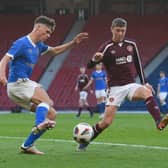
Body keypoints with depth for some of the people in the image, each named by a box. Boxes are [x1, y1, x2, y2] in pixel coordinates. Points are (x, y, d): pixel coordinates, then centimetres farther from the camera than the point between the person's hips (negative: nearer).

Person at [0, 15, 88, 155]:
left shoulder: (38, 45, 15)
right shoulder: (22, 43, -11)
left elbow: (55, 51, 31)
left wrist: (73, 43, 20)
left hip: (25, 84, 9)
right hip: (18, 84, -9)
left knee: (51, 114, 6)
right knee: (46, 99, -30)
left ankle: (27, 146, 6)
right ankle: (39, 124, -55)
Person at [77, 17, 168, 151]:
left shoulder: (131, 45, 7)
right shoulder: (107, 47, -5)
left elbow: (138, 64, 19)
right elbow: (89, 66, -10)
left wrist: (144, 82, 12)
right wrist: (95, 59, -33)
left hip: (131, 85, 3)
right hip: (115, 88, -3)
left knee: (147, 92, -31)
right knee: (107, 121, -9)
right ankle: (85, 141, 13)